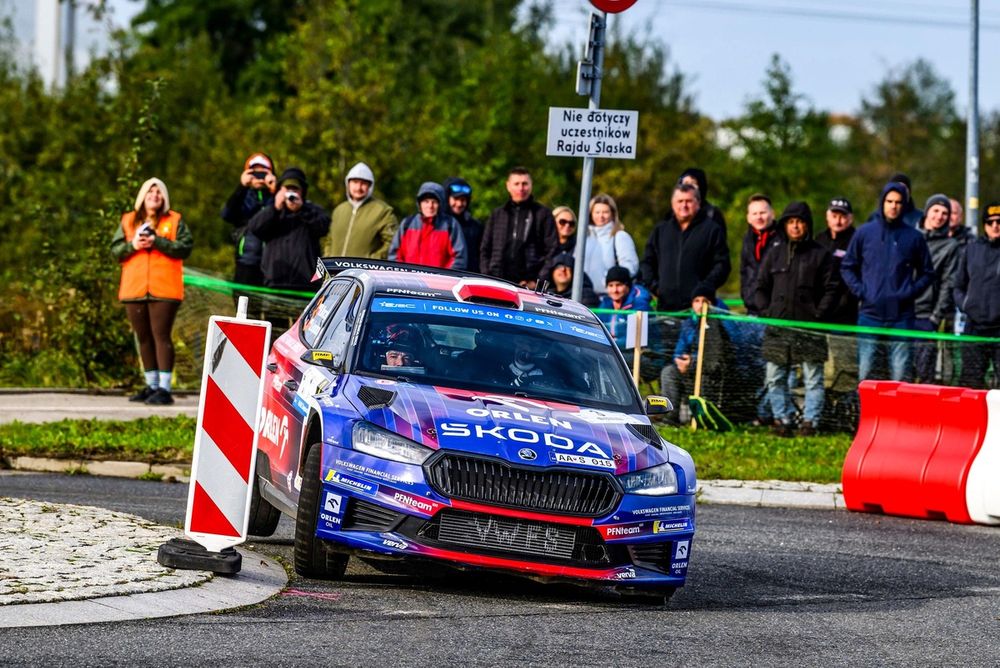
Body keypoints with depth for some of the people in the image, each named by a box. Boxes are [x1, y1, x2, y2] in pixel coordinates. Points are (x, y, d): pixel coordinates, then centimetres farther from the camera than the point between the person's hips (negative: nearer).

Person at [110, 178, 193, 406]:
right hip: (134, 290, 4)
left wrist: (157, 242, -15)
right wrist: (133, 245, -10)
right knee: (144, 338, 9)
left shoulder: (174, 221, 6)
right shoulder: (128, 221, 15)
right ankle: (151, 385, 17)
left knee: (161, 335, -9)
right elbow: (115, 250, 9)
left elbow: (185, 247, -6)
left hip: (164, 290, -4)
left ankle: (164, 388, -10)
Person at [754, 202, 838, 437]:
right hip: (778, 327, 3)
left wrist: (819, 314, -10)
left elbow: (830, 289, 1)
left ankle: (810, 421, 3)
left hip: (810, 328, -3)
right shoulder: (775, 254, 12)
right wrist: (766, 311, 0)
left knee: (813, 379, -1)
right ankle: (783, 418, 13)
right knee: (775, 379, 5)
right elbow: (761, 287, 15)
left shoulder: (820, 254, 3)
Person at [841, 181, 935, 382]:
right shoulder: (865, 233, 5)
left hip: (901, 316, 0)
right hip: (870, 313, 0)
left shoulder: (914, 237, 5)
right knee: (865, 371, 1)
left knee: (900, 373, -1)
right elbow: (847, 267, 12)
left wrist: (910, 292, -4)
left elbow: (927, 273, 12)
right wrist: (860, 291, -2)